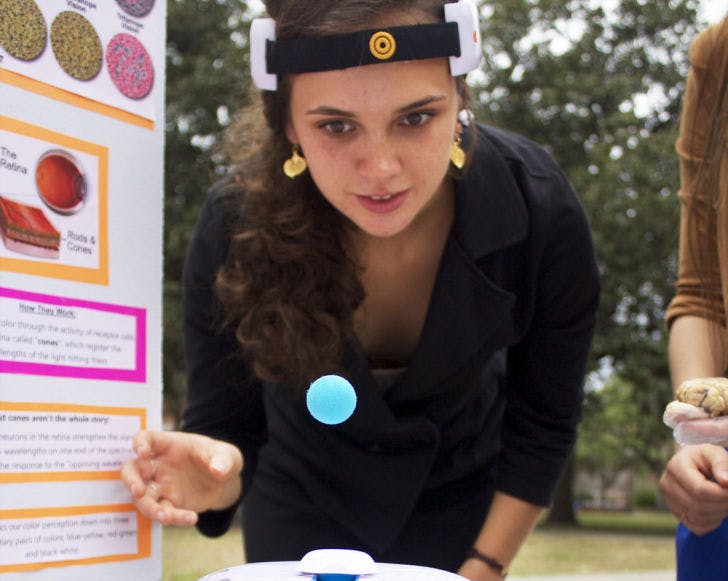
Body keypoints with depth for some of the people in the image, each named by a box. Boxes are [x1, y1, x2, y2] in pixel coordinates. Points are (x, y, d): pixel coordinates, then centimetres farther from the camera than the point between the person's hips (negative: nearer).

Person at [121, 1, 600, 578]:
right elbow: (226, 427, -19)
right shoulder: (234, 227, -31)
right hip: (304, 499, 0)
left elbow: (543, 422, -14)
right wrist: (215, 479, -41)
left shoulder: (541, 212, -29)